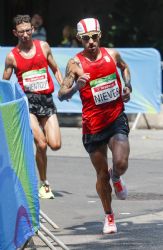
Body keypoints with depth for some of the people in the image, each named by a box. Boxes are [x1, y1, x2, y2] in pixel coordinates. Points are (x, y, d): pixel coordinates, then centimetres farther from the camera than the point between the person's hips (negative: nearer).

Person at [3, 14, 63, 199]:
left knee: (55, 145, -8)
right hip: (27, 100, -3)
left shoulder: (43, 46, 8)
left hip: (47, 99, 3)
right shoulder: (12, 56, 2)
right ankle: (44, 184, 0)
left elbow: (55, 70, 18)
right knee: (41, 144, -16)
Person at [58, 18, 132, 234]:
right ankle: (109, 216, 26)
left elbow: (124, 67, 25)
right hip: (93, 124, -1)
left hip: (117, 118, 1)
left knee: (121, 164, -18)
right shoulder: (75, 64, -9)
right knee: (102, 175, 6)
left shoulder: (112, 54, 1)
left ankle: (116, 178, 20)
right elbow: (62, 95, -13)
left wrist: (127, 87, 9)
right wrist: (76, 86, -33)